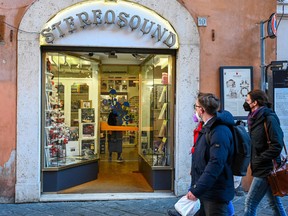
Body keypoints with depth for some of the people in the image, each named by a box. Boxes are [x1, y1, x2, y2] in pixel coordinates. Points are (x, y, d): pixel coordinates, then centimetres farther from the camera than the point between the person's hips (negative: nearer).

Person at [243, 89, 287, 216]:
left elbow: (277, 146, -19)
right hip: (264, 169, 9)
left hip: (265, 169, -9)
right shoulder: (255, 119, 11)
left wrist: (259, 159, -18)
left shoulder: (269, 119, -15)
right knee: (274, 202, 16)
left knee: (250, 203, -5)